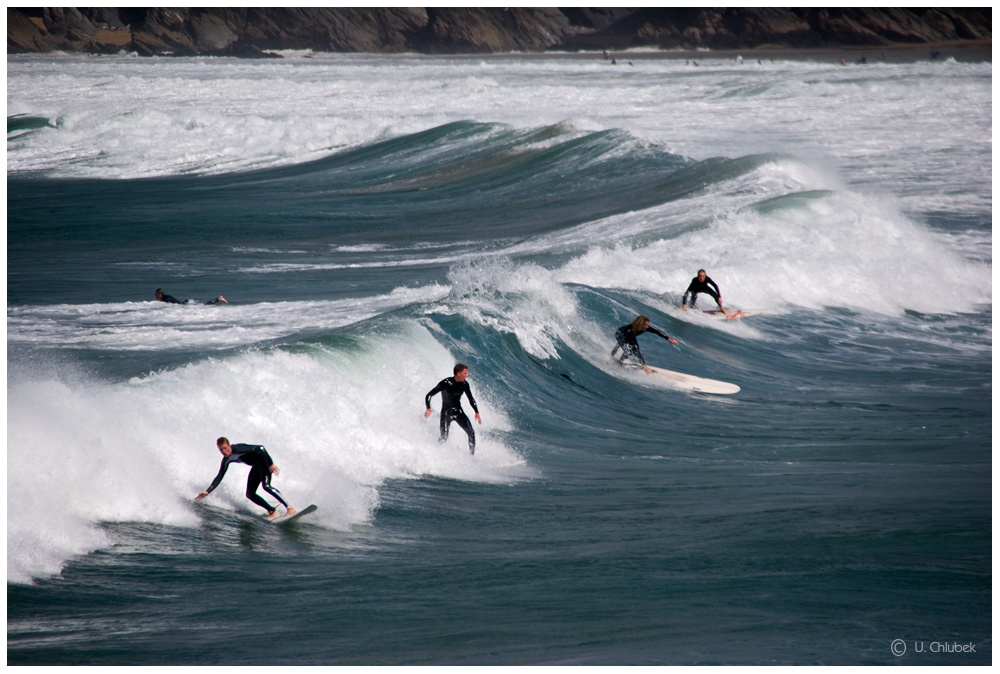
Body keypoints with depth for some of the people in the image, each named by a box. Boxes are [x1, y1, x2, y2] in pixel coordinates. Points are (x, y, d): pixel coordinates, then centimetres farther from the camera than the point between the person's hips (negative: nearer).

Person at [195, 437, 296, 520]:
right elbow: (219, 477, 5)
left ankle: (289, 508, -29)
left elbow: (260, 448, -29)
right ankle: (273, 512, 3)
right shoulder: (226, 460, -3)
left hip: (264, 462, -8)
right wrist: (207, 491, -2)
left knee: (266, 486, -29)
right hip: (256, 467, 8)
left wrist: (271, 464, -32)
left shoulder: (239, 449, -27)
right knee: (250, 494, -2)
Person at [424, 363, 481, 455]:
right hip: (446, 412, -5)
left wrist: (477, 413, 2)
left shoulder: (464, 384, -2)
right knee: (444, 437, -20)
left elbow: (471, 399, 12)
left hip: (458, 411, 5)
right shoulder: (446, 383, -19)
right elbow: (428, 396, -17)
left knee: (471, 433, -8)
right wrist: (428, 409, -33)